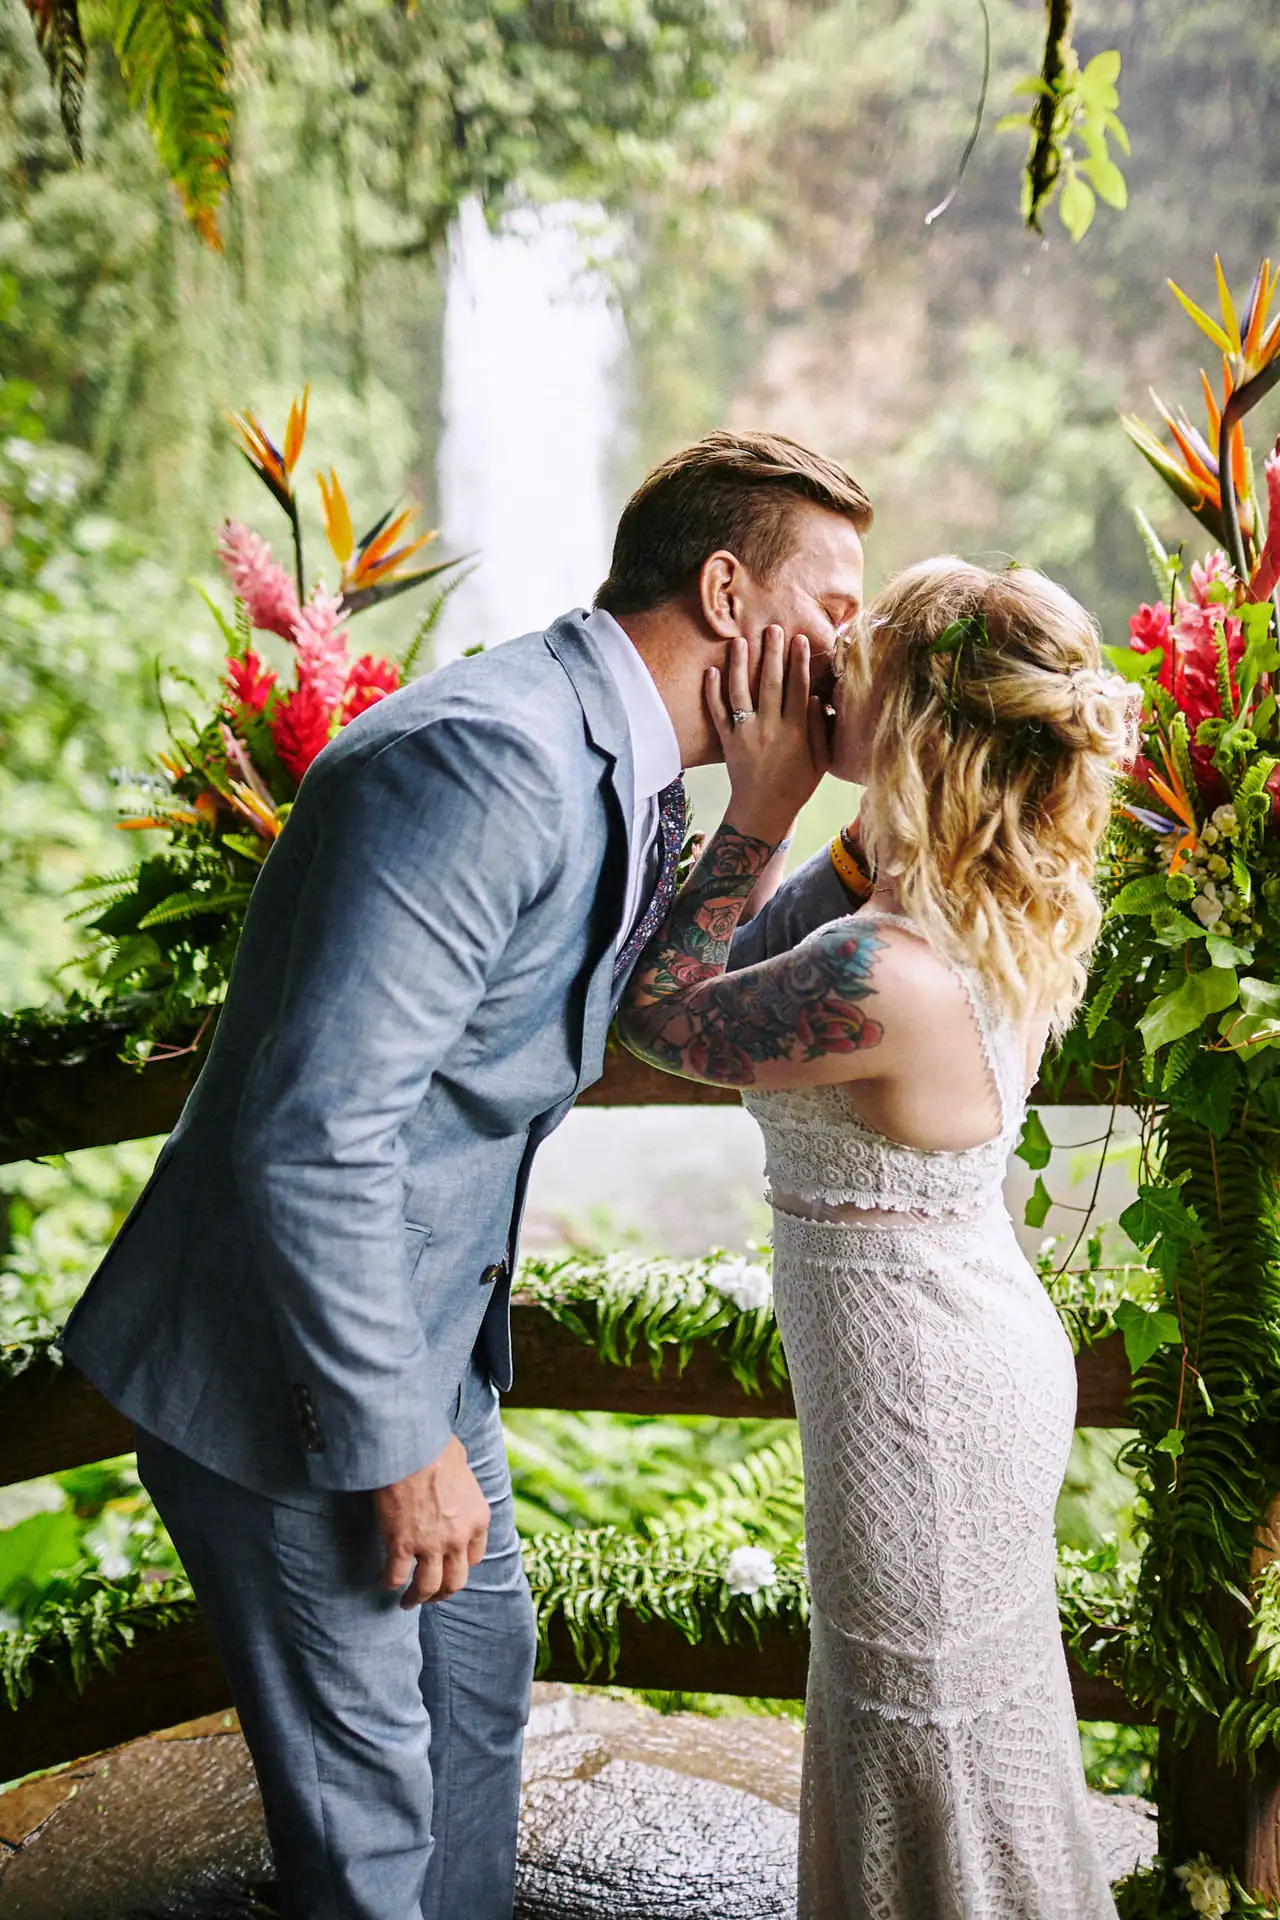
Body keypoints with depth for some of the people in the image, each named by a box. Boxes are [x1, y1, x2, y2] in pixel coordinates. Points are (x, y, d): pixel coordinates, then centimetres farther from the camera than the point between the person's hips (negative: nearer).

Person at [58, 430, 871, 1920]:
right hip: (284, 1372, -10)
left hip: (427, 1336, 10)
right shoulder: (489, 759, -28)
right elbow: (315, 1130, -31)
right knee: (367, 1797, 6)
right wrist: (400, 1445, -21)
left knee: (481, 1671, 25)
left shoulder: (628, 780, 4)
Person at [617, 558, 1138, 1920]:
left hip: (923, 1399, -9)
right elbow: (744, 965, 7)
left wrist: (758, 806, -18)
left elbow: (661, 1015, -16)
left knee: (927, 1747, 14)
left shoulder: (884, 977, -34)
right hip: (978, 1349, 9)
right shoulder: (996, 910, -5)